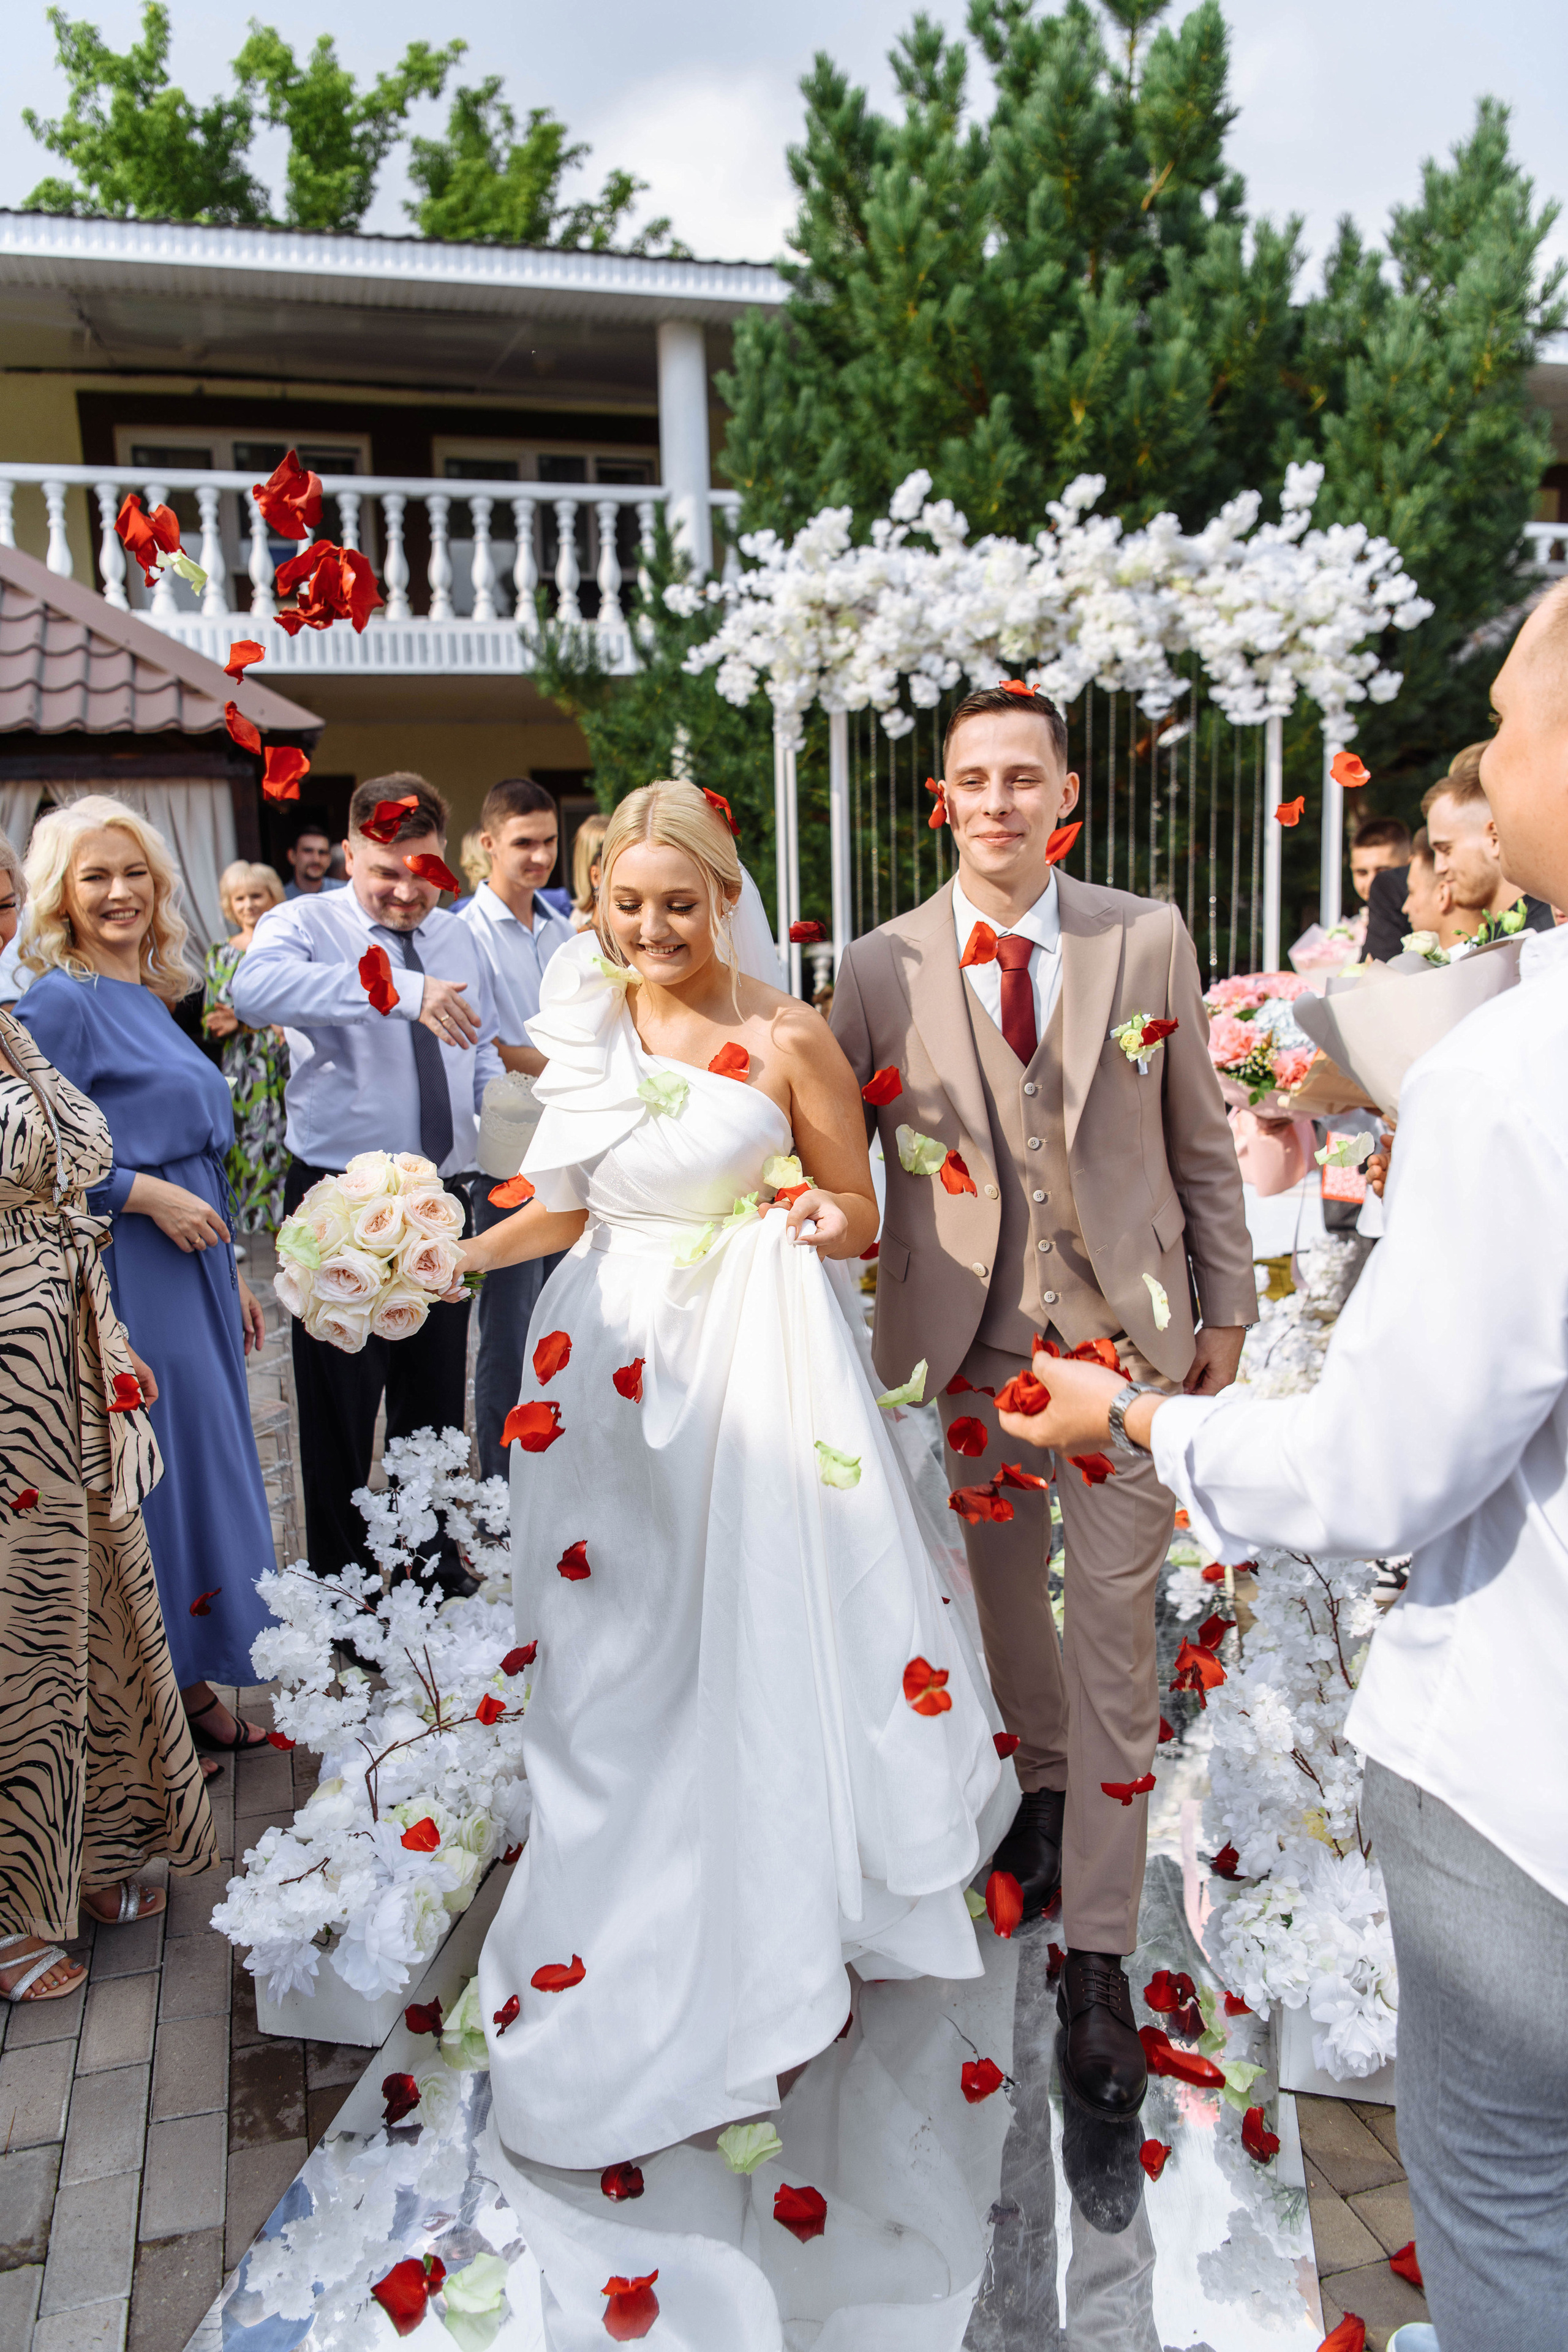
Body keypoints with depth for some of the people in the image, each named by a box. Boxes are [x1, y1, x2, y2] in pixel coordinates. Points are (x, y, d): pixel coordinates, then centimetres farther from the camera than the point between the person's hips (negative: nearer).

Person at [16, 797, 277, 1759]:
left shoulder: (152, 998, 14)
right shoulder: (62, 1000, -11)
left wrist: (232, 1278, 18)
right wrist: (148, 1193, -17)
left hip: (194, 1272, 8)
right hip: (131, 1283, -8)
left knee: (206, 1465, 13)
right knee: (153, 1473, 1)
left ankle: (191, 1686, 28)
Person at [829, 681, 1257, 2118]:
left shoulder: (1149, 939, -1)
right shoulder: (881, 968, -3)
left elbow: (1200, 1136, 4)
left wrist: (1225, 1304, 6)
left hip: (1127, 1327, 0)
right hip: (969, 1335, 1)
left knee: (1114, 1638, 3)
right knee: (1006, 1596, 19)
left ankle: (1099, 1962, 16)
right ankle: (1047, 1784, 48)